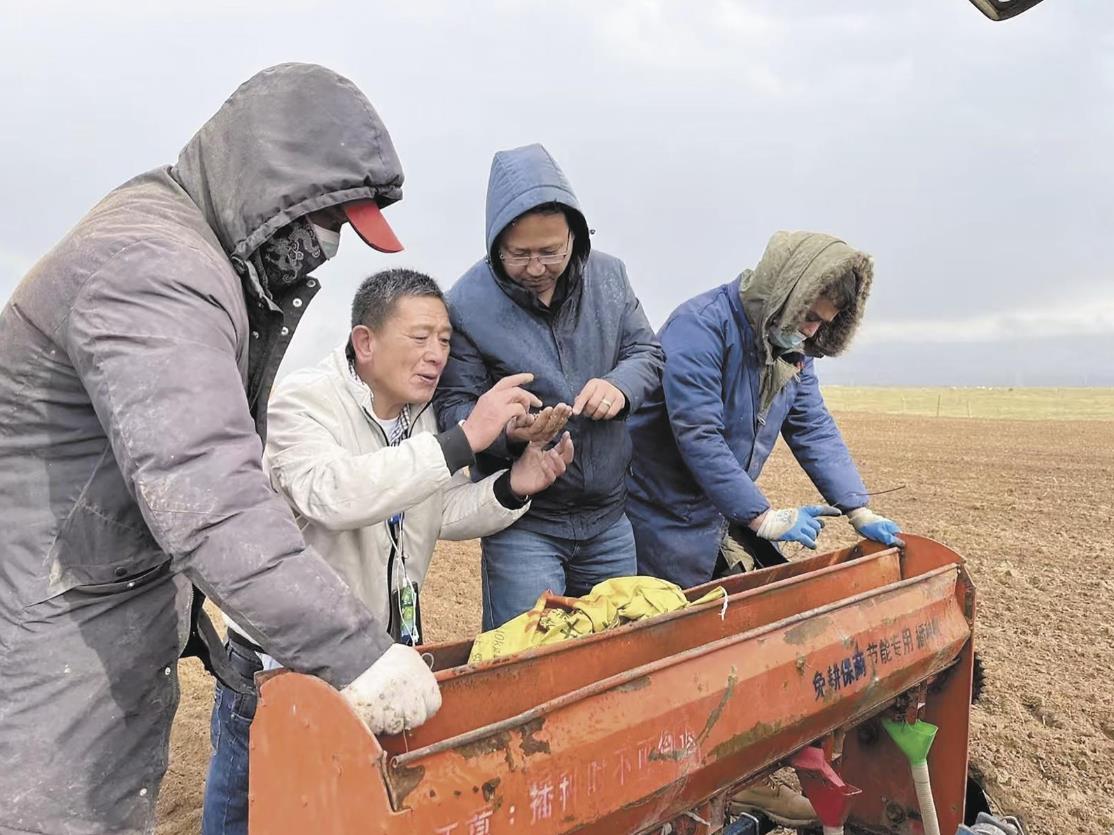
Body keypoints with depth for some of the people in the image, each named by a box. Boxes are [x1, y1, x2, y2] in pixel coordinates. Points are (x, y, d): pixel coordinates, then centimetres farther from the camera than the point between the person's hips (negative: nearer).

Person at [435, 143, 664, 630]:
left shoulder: (608, 276, 0)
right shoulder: (466, 305, -14)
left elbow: (647, 351, 8)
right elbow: (452, 407, -11)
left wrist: (620, 385, -15)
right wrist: (507, 430, -31)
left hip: (608, 517, 5)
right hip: (521, 523, -4)